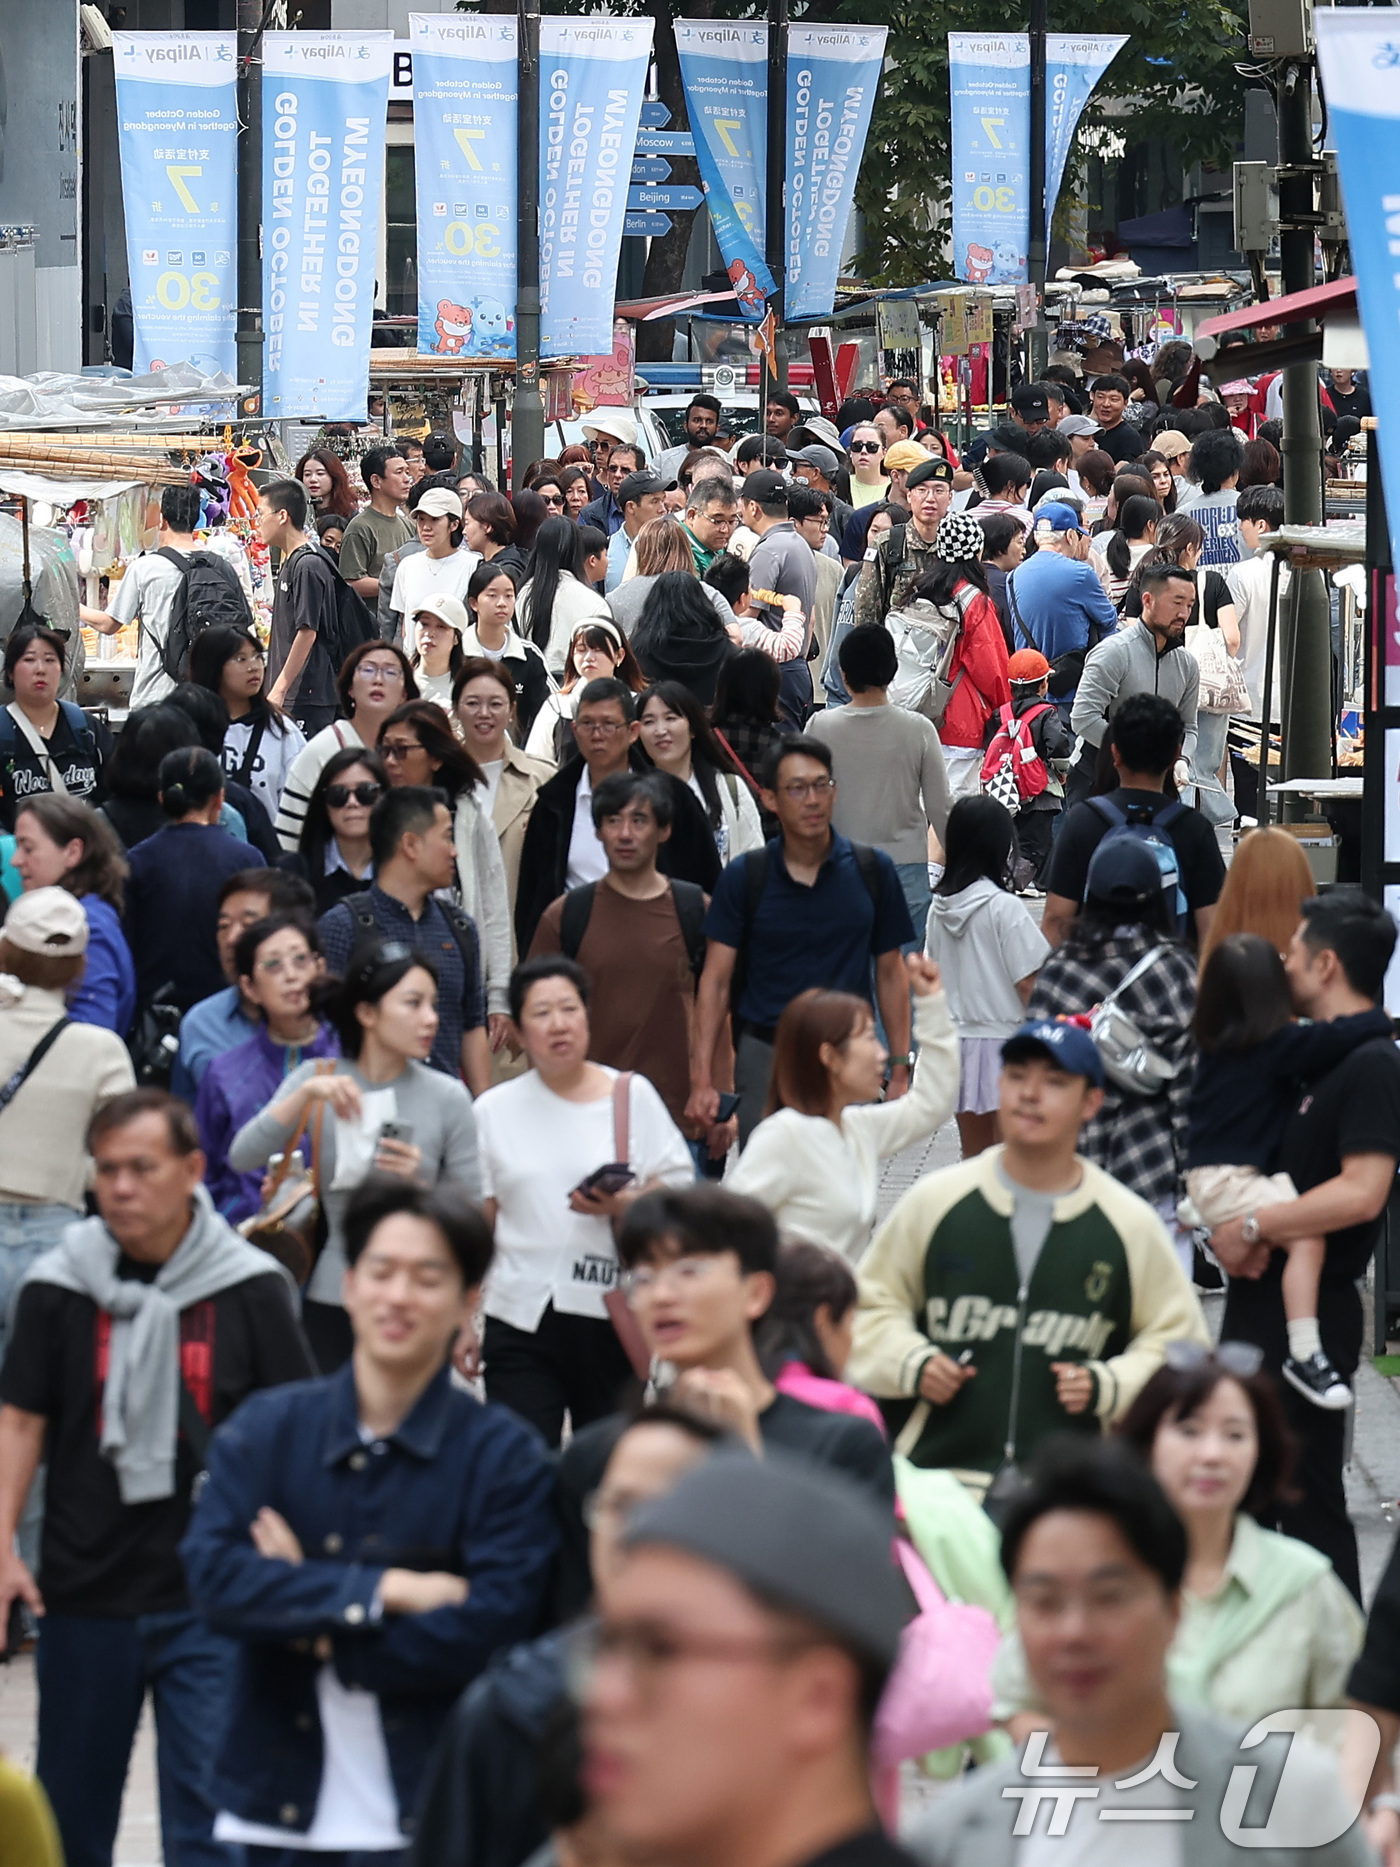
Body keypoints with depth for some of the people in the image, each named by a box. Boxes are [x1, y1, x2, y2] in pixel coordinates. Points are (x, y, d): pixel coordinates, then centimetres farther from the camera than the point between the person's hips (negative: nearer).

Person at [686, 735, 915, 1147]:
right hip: (764, 1056, -1)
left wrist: (900, 1070, 4)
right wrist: (702, 1079, -9)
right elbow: (715, 981, -1)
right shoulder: (744, 878, -1)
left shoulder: (872, 870, 2)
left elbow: (890, 974, 9)